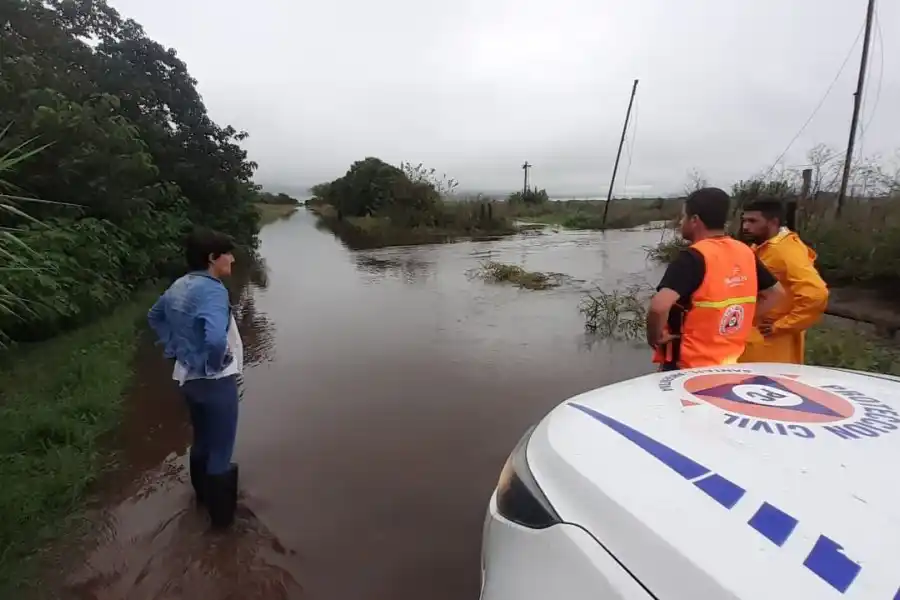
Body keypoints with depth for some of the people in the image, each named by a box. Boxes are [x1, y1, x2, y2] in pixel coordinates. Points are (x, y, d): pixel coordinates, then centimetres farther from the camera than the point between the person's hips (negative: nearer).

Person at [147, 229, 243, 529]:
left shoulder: (178, 286, 3)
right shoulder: (213, 290, -25)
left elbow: (154, 316, 21)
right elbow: (216, 338, -40)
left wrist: (175, 348, 17)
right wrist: (216, 363, -20)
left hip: (188, 378, 9)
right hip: (215, 381, -9)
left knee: (201, 441, 27)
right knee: (221, 451, 8)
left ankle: (203, 496, 48)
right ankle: (221, 515, 25)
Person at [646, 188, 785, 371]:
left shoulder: (692, 257, -21)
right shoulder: (745, 252, 3)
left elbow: (659, 306, -35)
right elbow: (775, 292, 17)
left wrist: (655, 336, -17)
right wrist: (738, 322, 13)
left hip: (688, 368, -7)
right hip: (730, 364, 8)